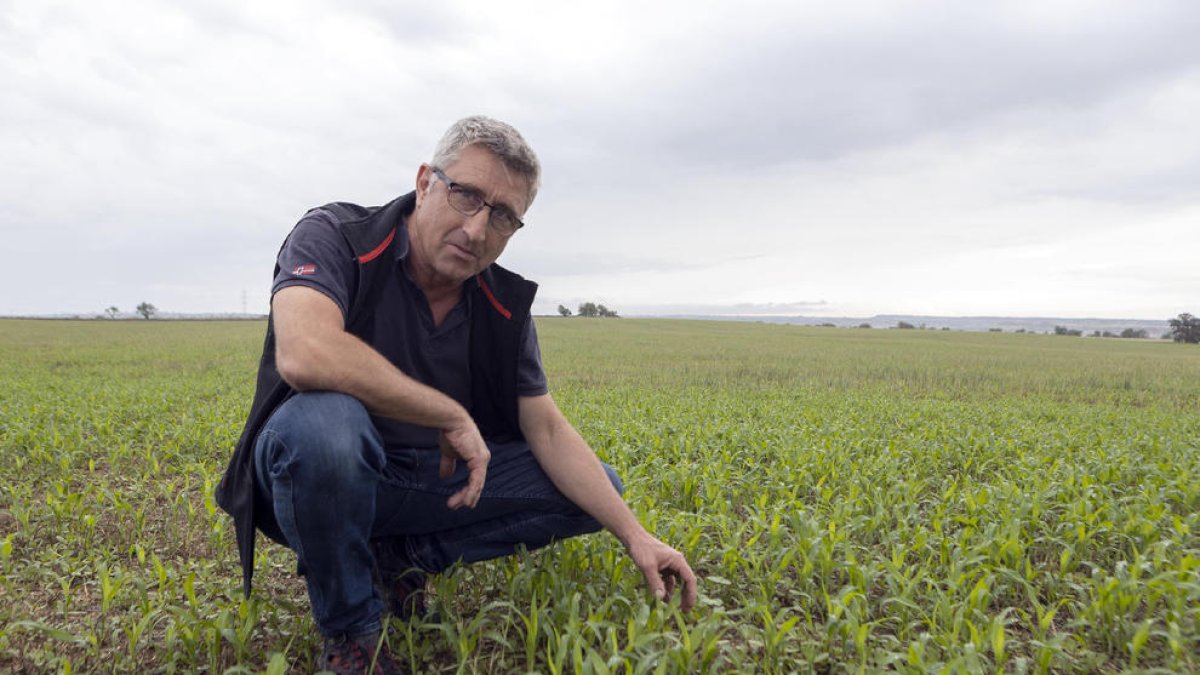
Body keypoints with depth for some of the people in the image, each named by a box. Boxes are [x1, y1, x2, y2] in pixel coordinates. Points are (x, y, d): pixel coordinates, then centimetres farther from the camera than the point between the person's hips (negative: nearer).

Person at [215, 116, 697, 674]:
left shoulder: (503, 308, -4)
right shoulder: (333, 236, -19)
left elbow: (548, 431, -4)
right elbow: (304, 356, -38)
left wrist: (635, 536, -14)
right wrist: (454, 417, -29)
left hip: (434, 480, 5)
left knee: (597, 488, -2)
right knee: (323, 419, -40)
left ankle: (402, 556, 2)